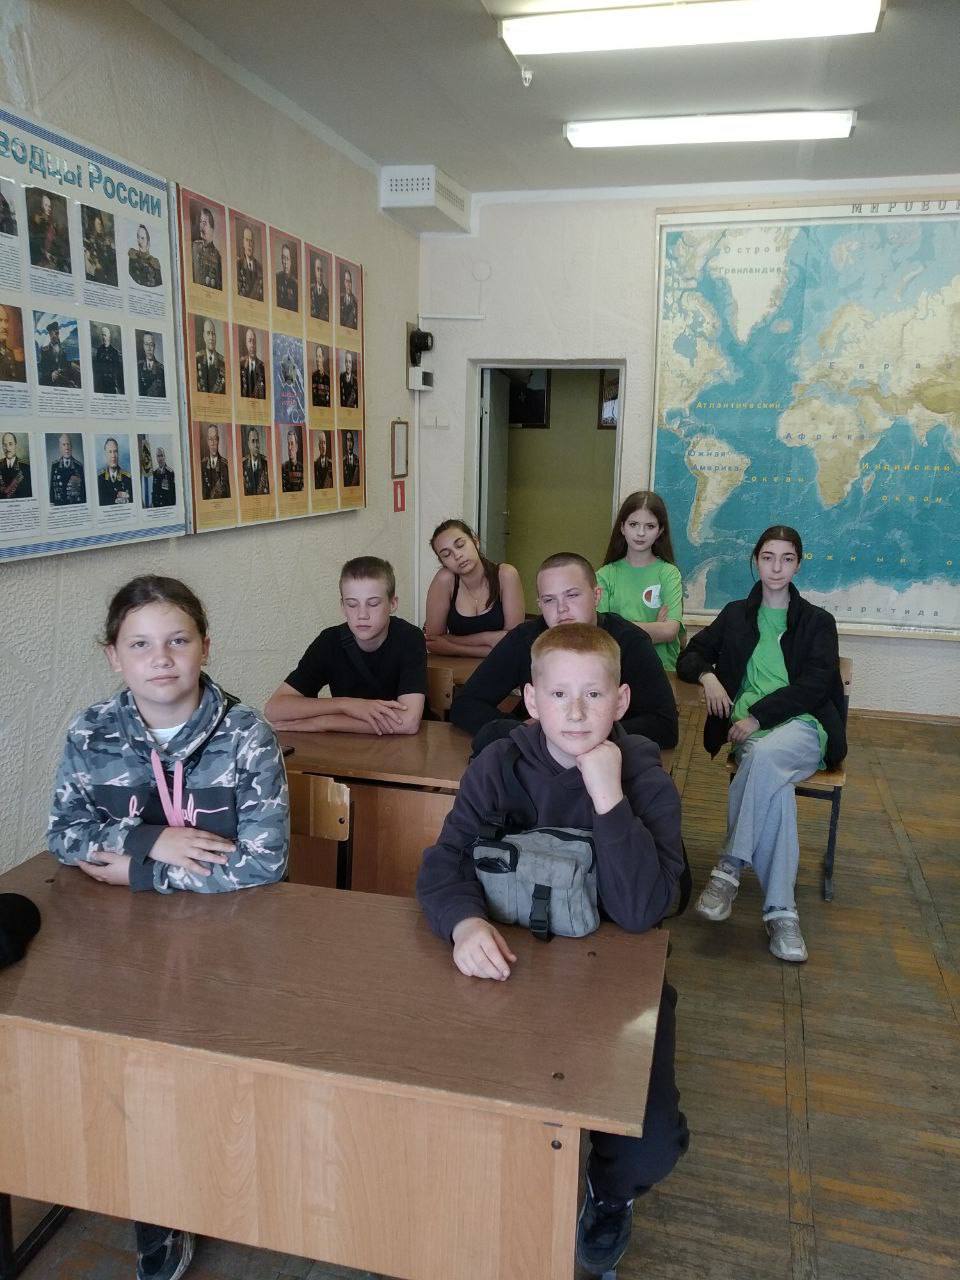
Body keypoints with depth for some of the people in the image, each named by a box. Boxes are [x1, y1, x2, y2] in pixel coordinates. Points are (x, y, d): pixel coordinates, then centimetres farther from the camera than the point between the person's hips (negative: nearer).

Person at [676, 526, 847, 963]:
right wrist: (707, 675, -4)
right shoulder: (736, 615, 21)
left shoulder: (817, 621, 14)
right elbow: (690, 657, 22)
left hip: (804, 727, -1)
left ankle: (728, 869, -35)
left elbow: (815, 685, -1)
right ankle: (780, 911, -33)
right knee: (774, 787, -35)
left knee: (764, 754, -40)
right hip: (749, 730, 1)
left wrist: (758, 716, -14)